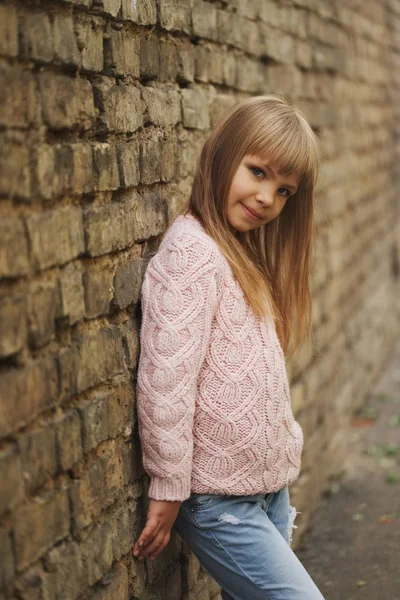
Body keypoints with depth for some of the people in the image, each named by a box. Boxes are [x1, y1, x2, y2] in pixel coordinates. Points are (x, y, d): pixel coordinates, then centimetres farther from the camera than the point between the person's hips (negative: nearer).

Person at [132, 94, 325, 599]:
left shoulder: (242, 254, 11)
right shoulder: (191, 251, -17)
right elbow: (165, 382, -22)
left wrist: (284, 452, 9)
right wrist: (168, 491, -19)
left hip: (270, 487, 8)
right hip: (219, 501, -8)